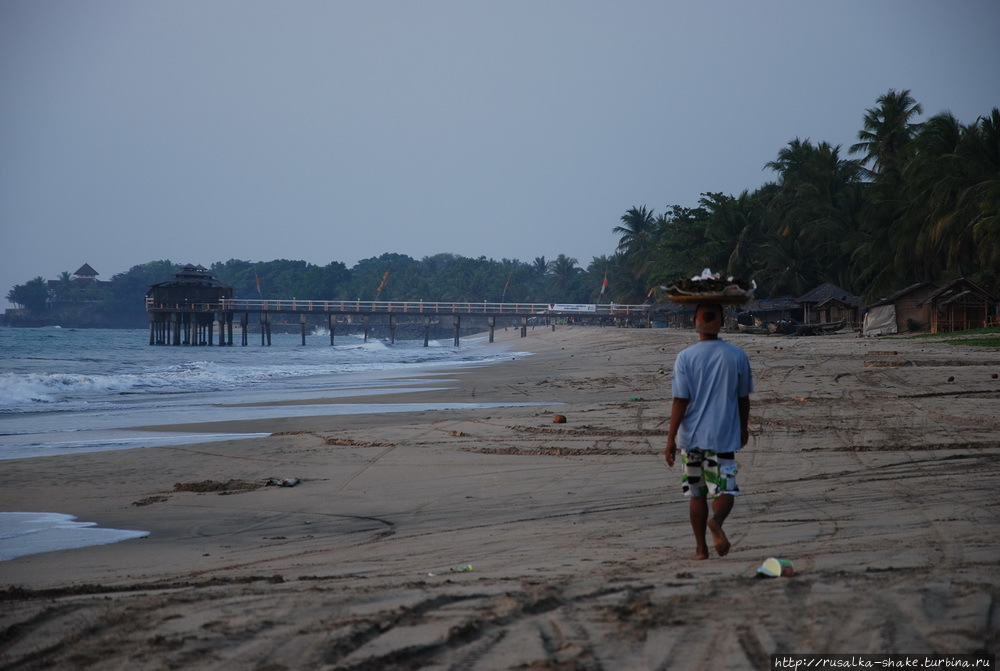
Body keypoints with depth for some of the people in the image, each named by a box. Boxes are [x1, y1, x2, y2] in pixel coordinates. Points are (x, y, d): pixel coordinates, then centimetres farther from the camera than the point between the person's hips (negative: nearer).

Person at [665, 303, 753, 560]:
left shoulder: (686, 357, -6)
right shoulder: (737, 356, -2)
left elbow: (680, 401, -9)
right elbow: (743, 398, 7)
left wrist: (671, 438, -4)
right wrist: (744, 428, 22)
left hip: (692, 436, 0)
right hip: (724, 436, 0)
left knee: (697, 494, 13)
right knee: (725, 490, 2)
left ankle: (701, 548, 17)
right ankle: (716, 521, -30)